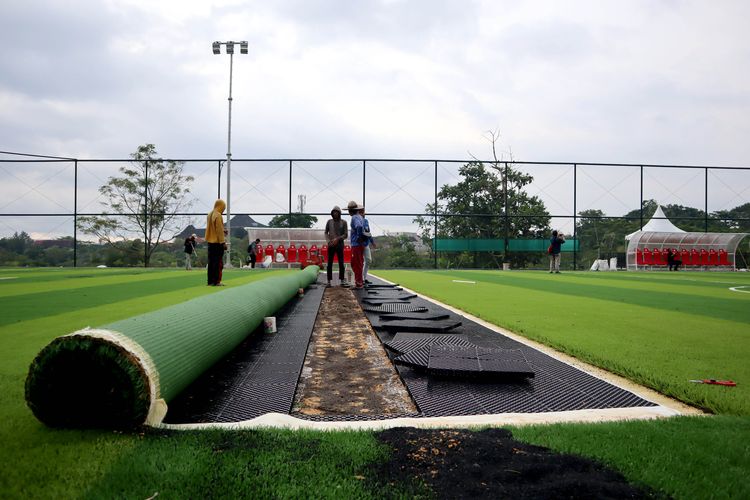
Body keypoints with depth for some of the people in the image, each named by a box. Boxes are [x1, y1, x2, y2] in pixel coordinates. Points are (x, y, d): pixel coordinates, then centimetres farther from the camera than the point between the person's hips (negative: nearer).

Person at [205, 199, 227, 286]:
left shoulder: (209, 215, 12)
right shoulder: (218, 215, -15)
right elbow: (219, 230, -18)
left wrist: (222, 231, 17)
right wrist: (223, 243, -15)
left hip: (210, 241, 9)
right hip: (217, 242, -8)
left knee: (211, 262, 11)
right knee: (218, 262, -4)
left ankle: (210, 281, 13)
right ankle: (217, 281, -5)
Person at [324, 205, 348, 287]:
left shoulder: (343, 222, 2)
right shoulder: (329, 222, 5)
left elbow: (345, 235, 0)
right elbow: (326, 233, 9)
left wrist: (337, 239, -13)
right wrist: (328, 241, -7)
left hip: (340, 245, 0)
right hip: (331, 245, 0)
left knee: (341, 263, -1)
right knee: (329, 263, 0)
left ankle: (342, 281, 4)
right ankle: (329, 281, 3)